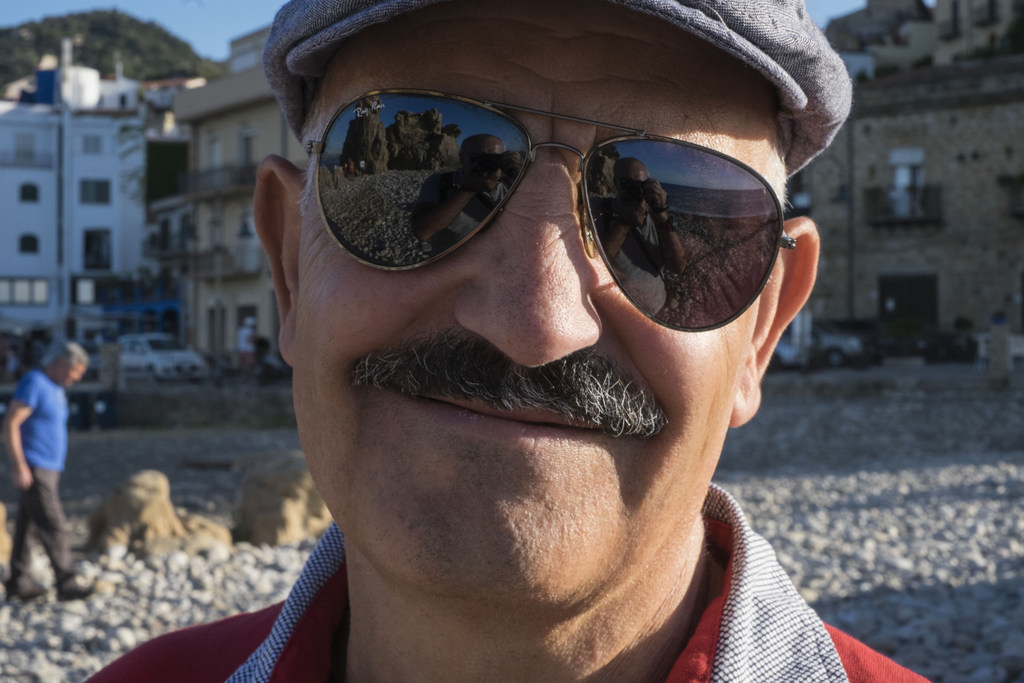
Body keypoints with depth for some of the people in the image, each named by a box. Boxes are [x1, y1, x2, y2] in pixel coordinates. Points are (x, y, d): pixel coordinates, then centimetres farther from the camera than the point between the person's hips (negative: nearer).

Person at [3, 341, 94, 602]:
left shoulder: (55, 389, 15)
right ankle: (67, 582, -8)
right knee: (53, 525, -9)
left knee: (27, 525, 10)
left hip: (47, 469, 9)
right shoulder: (34, 383, -14)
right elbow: (10, 424, -19)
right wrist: (19, 466, -23)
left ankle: (18, 580, 14)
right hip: (33, 469, -9)